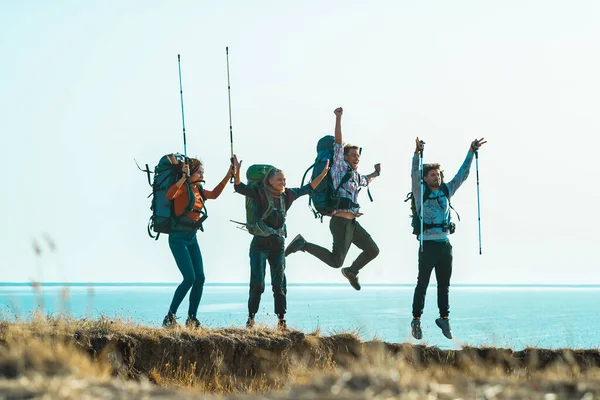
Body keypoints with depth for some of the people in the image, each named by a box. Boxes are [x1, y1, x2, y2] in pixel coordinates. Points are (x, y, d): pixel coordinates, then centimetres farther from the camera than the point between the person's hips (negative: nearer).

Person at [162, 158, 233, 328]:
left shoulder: (198, 190, 11)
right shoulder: (183, 187, -12)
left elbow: (214, 194, 25)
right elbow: (169, 195, -31)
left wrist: (228, 175, 20)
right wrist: (184, 177, -38)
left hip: (192, 238, 8)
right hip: (178, 238, -8)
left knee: (200, 278, 0)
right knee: (189, 278, -16)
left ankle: (192, 319, 6)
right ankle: (169, 318, -8)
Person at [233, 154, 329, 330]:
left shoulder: (287, 195, 6)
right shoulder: (259, 193, -7)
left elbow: (307, 189, 19)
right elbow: (239, 187, -17)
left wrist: (322, 175, 15)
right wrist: (237, 171, -33)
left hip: (278, 243, 4)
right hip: (260, 243, -4)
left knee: (280, 283, 3)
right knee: (257, 282, -7)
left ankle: (281, 320, 6)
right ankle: (251, 318, 1)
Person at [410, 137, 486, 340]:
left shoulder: (446, 190, 12)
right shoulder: (421, 193, -1)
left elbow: (462, 174, 16)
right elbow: (415, 175, -16)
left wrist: (471, 152, 10)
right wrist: (417, 154, -29)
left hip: (444, 244, 5)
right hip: (427, 244, -5)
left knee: (444, 284, 8)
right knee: (422, 283, -3)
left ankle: (444, 317, 14)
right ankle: (416, 319, 1)